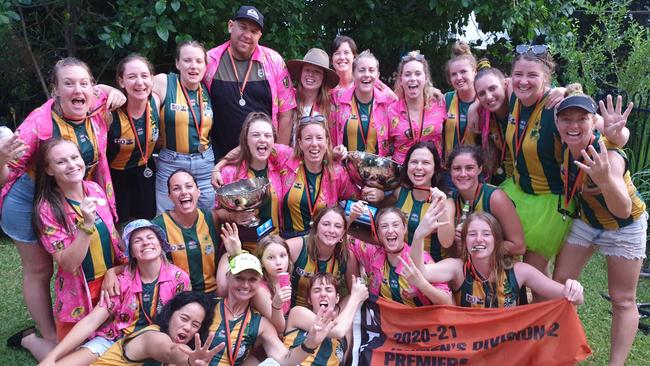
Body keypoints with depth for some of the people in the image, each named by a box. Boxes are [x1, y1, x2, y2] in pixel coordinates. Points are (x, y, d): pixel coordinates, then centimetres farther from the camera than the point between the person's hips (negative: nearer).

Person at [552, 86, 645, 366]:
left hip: (624, 227, -5)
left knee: (622, 300, 4)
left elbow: (623, 211, -47)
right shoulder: (565, 145, -19)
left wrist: (605, 180, -64)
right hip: (587, 220, 6)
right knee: (560, 282, 9)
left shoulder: (608, 156, -35)